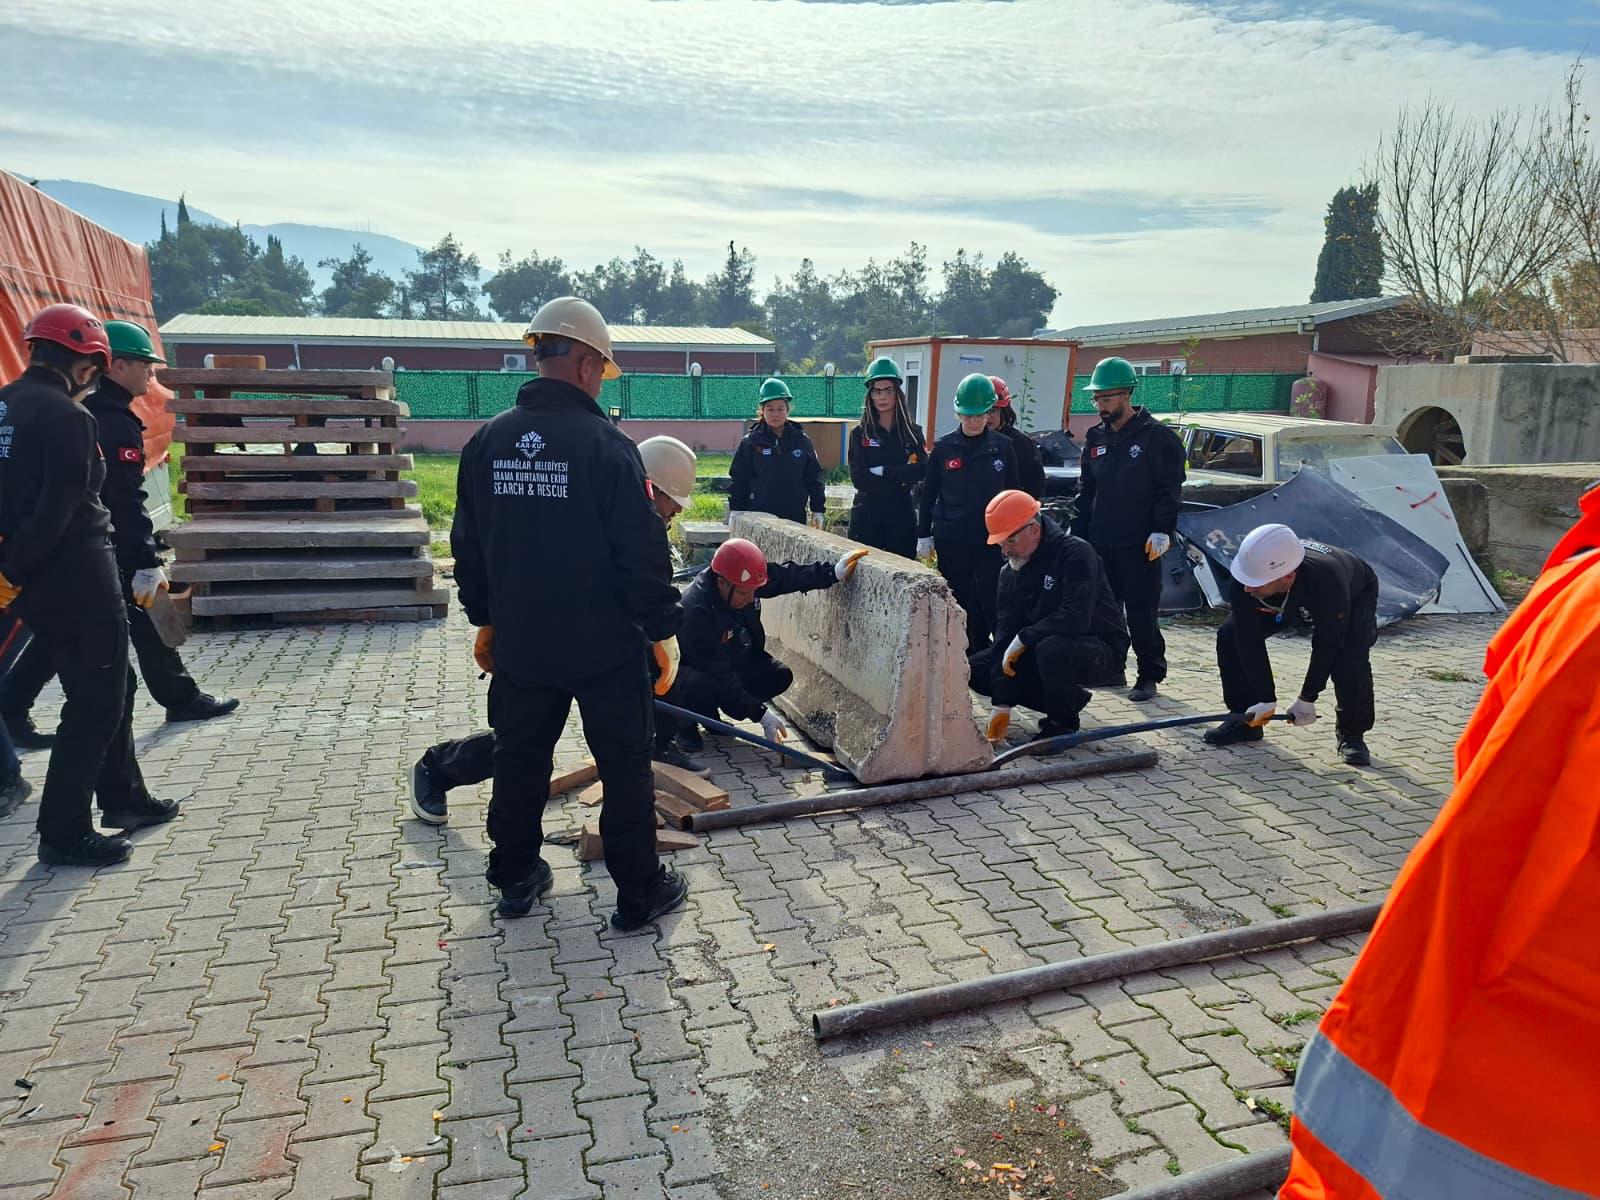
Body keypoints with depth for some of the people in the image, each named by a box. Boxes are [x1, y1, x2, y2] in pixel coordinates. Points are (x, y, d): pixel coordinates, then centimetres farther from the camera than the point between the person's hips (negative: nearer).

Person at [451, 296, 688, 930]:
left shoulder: (488, 441, 1)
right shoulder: (606, 443, -16)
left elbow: (468, 543, 10)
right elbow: (642, 550, -16)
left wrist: (485, 619, 21)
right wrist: (663, 629, -6)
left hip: (520, 645, 5)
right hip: (607, 646, -5)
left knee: (520, 760, 19)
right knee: (625, 767, 8)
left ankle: (515, 878, 34)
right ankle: (639, 894, 18)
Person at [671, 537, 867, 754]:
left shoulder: (745, 580, -18)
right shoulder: (696, 610, -37)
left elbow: (788, 576, -1)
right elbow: (720, 675, -34)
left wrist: (834, 572, -12)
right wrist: (761, 714, -34)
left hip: (734, 660, 7)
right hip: (692, 669, -7)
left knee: (780, 676, -10)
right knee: (700, 686, -39)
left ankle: (711, 711, 8)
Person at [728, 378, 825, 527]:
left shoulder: (802, 441, 6)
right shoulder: (750, 442, 1)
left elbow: (814, 477, 10)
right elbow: (737, 479, 2)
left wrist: (818, 511, 8)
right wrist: (735, 512, -2)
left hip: (795, 518, 2)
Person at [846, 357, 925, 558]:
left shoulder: (913, 432, 7)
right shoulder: (860, 434, 4)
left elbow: (921, 470, -8)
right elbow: (859, 478, -9)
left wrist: (882, 471, -11)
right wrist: (901, 477, -9)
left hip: (902, 517, 1)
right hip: (866, 517, -1)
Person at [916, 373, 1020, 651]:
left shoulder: (1002, 446, 1)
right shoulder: (943, 448, 2)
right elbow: (928, 494, 7)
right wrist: (924, 535, 6)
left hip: (992, 538, -1)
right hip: (951, 539, 1)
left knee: (992, 602, -2)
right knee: (960, 602, 7)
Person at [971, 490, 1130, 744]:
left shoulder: (1076, 553, -20)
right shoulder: (1010, 570, 1)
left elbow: (1075, 618, -32)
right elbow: (1005, 630, -6)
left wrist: (1023, 638, -22)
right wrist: (1002, 704, -12)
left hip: (1102, 650, -7)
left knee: (1052, 648, -40)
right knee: (977, 669, -3)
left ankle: (1063, 723, -12)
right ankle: (1068, 699, 7)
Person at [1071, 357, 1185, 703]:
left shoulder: (1157, 436, -6)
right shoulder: (1096, 438, 13)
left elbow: (1170, 489, -9)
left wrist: (1162, 530, -17)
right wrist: (1077, 532, 13)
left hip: (1139, 545, -6)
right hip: (1099, 543, 6)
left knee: (1141, 613, -2)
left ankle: (1149, 675, 10)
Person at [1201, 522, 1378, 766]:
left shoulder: (1326, 581, -47)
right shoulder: (1243, 584, -37)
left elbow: (1326, 647, -33)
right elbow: (1251, 642, -27)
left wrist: (1307, 699, -24)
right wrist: (1267, 701, -25)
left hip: (1355, 596, -4)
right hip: (1283, 603, 4)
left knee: (1350, 656, -31)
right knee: (1230, 636, -13)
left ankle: (1352, 734, -5)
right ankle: (1245, 720, 3)